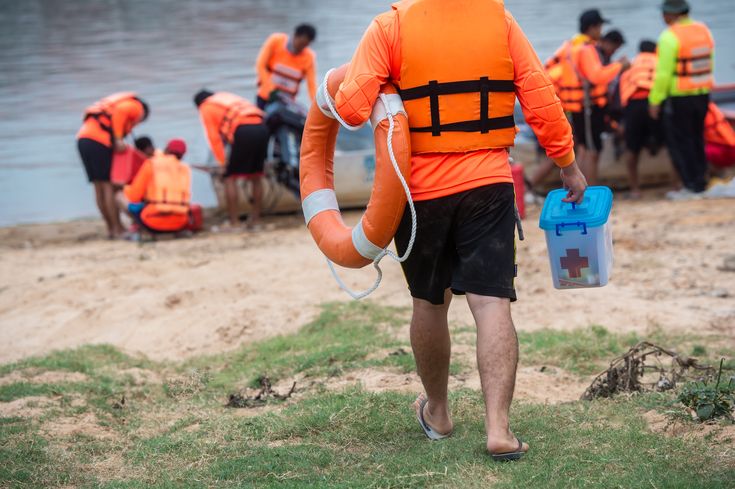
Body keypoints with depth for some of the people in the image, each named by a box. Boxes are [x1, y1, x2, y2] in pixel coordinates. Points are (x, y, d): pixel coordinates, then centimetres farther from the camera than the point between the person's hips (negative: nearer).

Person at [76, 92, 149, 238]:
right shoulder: (136, 107, 9)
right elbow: (119, 111, -14)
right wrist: (118, 139, -15)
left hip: (83, 137, 8)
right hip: (99, 140, -8)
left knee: (99, 187, 10)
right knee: (109, 186, -4)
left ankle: (110, 229, 14)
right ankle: (118, 230, -3)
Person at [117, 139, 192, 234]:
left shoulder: (151, 163, -1)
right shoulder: (186, 169, 11)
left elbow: (134, 196, -3)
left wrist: (126, 189, 21)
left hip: (154, 223, -3)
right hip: (179, 225, 3)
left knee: (120, 196, 18)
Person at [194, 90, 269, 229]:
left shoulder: (206, 108, 16)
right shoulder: (228, 97, 36)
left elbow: (213, 137, 8)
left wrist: (223, 161, 9)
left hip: (243, 131, -6)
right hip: (261, 127, 6)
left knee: (230, 177, 3)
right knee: (256, 177, 15)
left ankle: (234, 223, -3)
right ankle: (255, 220, 17)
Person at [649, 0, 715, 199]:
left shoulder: (670, 37, -16)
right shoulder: (703, 31, 7)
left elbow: (663, 73, -18)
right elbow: (709, 64, 12)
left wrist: (655, 100, -11)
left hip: (679, 98, -7)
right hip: (702, 94, 7)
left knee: (679, 141, 2)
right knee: (696, 139, 17)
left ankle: (692, 185, 2)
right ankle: (700, 181, 21)